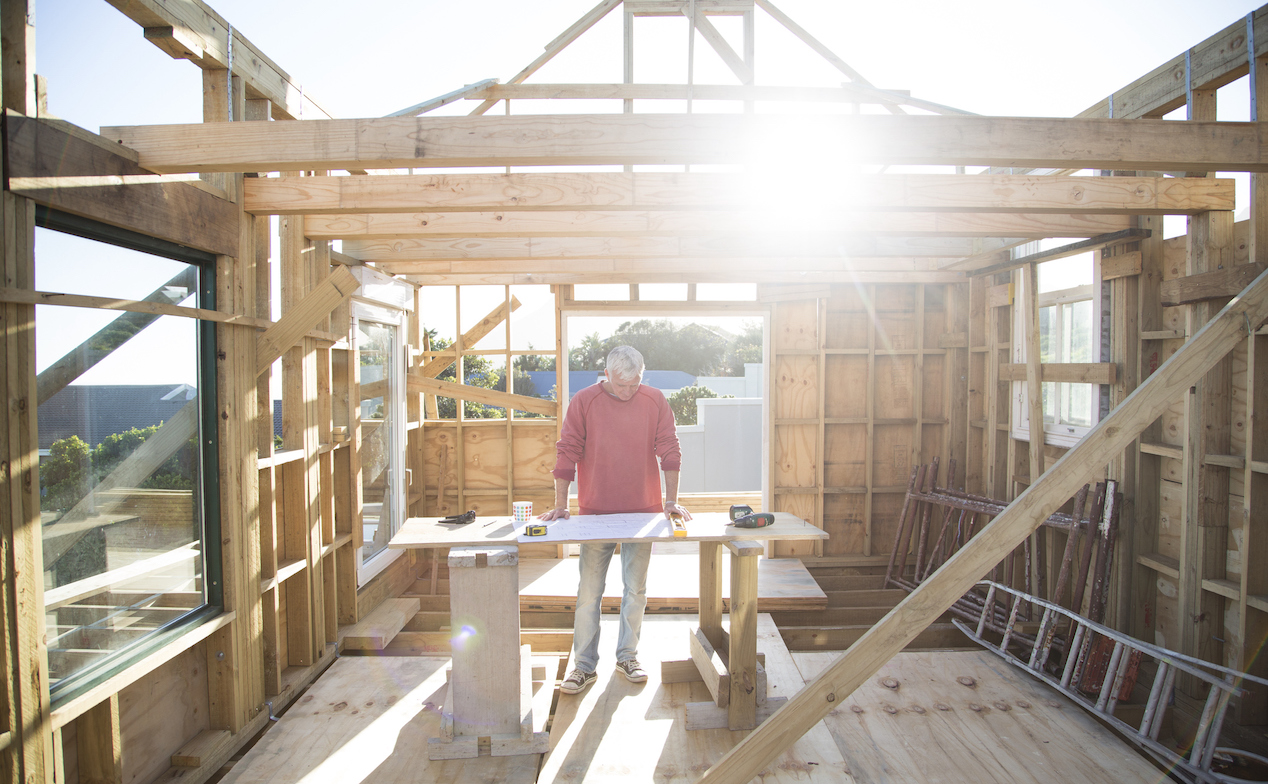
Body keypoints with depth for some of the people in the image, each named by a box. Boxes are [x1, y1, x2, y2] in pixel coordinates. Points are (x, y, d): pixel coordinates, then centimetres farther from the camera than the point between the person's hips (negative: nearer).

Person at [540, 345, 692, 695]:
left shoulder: (655, 401, -1)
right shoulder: (583, 402, -6)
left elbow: (669, 450, 0)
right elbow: (566, 453, -4)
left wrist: (671, 501, -4)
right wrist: (561, 505, -6)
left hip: (643, 511, 1)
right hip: (595, 513, -1)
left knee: (636, 588, 11)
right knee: (589, 591, 4)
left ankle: (627, 656, 27)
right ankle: (584, 665, 16)